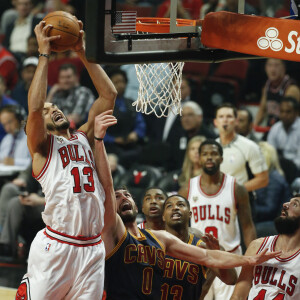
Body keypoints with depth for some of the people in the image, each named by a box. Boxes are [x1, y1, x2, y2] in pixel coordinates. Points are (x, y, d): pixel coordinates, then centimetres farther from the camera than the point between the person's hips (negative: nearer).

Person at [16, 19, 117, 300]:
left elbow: (109, 95, 14)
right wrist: (44, 55, -10)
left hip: (91, 248, 5)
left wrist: (84, 53, 8)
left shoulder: (84, 138, 19)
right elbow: (34, 107, -14)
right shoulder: (42, 147, 5)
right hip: (55, 246, -5)